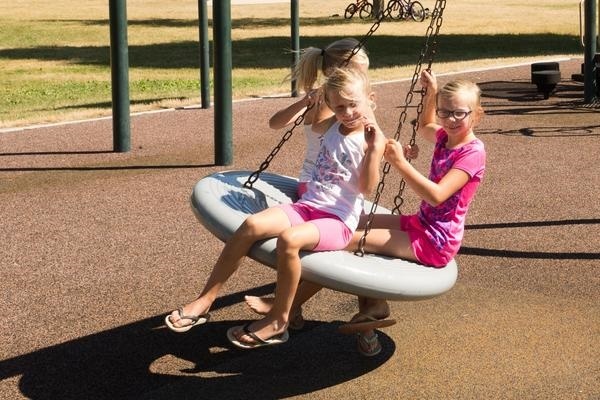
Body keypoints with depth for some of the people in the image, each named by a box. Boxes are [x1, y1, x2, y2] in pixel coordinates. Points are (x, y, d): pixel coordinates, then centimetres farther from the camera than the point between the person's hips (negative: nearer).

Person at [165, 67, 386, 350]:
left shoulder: (372, 139, -3)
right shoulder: (331, 126, 14)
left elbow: (367, 188, -17)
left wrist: (375, 149, -24)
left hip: (339, 220, -6)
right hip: (306, 206, 6)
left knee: (288, 239, -36)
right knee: (252, 225, -22)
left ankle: (278, 320, -17)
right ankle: (204, 301, -18)